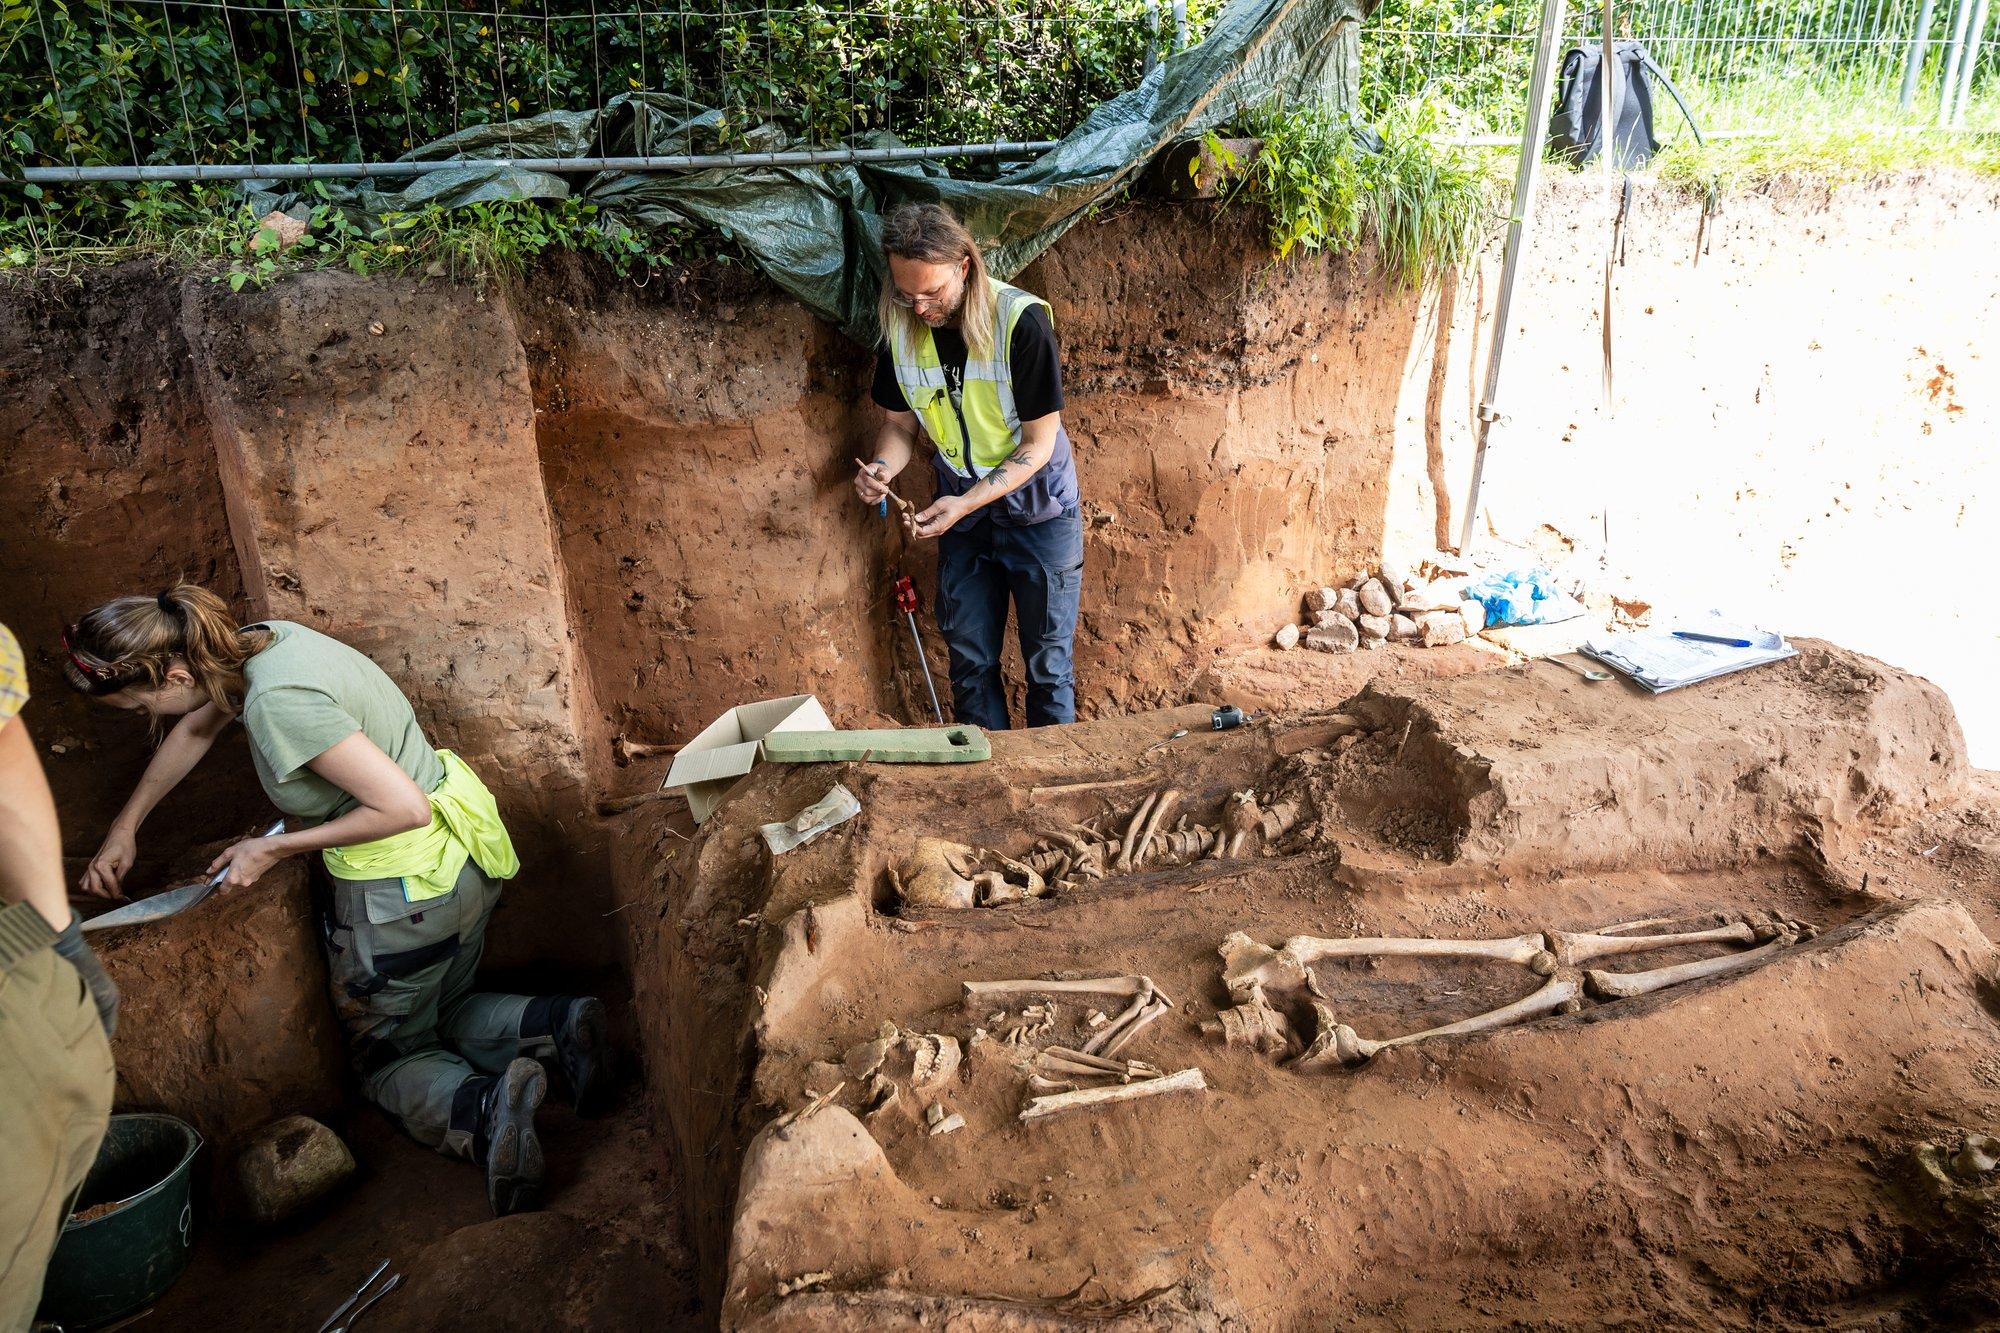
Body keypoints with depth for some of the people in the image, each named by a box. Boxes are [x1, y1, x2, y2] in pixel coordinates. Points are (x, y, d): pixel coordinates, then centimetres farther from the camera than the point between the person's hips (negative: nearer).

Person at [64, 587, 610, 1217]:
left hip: (404, 890, -9)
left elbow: (404, 807, -27)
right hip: (462, 862, 9)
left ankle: (477, 1107, -12)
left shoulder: (278, 700, -27)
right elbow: (196, 729, 22)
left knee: (388, 1058, 15)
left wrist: (275, 847, -16)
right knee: (445, 1011, 27)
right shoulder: (259, 640, 1)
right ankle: (554, 1021, 2)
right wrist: (125, 827, 28)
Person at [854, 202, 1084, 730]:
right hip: (961, 514, 4)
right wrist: (881, 469, -17)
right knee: (970, 666, 11)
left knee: (1048, 666, 6)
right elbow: (900, 423, 5)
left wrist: (967, 502, -28)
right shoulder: (901, 327, -7)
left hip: (1038, 511, -4)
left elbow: (1039, 442, -18)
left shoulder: (1021, 320, -22)